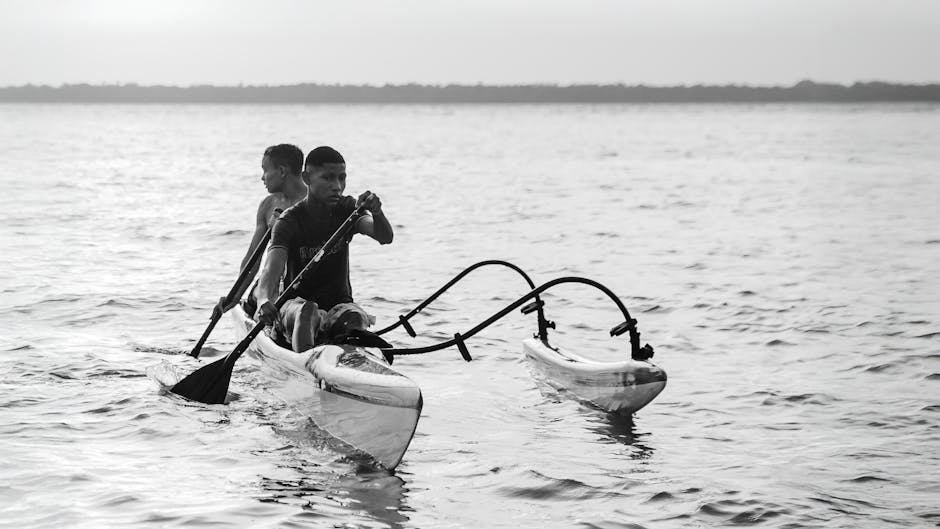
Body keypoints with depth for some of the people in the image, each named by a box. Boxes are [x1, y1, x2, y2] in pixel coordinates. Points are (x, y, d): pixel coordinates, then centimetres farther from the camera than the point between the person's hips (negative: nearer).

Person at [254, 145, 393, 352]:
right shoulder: (289, 221, -10)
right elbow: (271, 269, -25)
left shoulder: (346, 209, 2)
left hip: (340, 303, 3)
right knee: (307, 311, -38)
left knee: (355, 317, -31)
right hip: (296, 302, -3)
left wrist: (376, 213, -39)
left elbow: (385, 238, -14)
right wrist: (264, 302, -48)